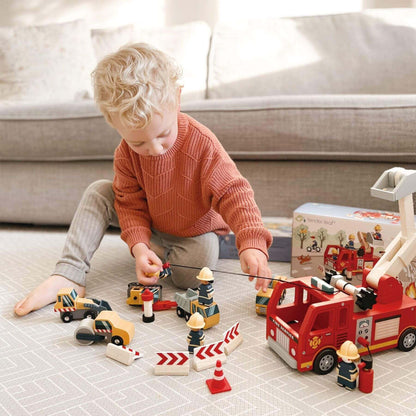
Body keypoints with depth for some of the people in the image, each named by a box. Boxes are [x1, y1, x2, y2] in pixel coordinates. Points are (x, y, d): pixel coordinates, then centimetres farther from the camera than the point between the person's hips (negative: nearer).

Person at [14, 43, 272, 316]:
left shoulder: (202, 143, -32)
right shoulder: (127, 154, -20)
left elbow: (233, 194, -34)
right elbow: (131, 203, -14)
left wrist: (252, 243, -47)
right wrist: (139, 246, -32)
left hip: (196, 230, -3)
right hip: (151, 225, 3)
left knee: (193, 274, -33)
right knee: (98, 192, -15)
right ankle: (69, 275, -18)